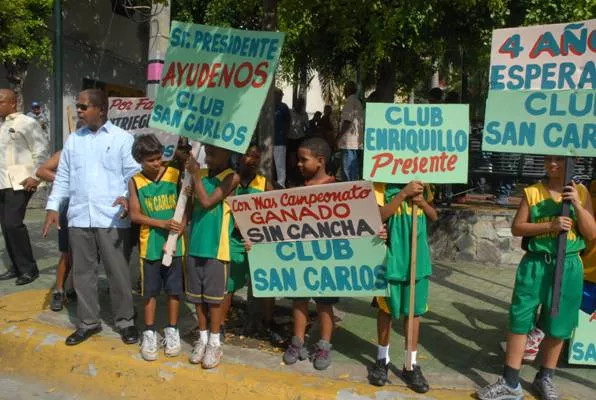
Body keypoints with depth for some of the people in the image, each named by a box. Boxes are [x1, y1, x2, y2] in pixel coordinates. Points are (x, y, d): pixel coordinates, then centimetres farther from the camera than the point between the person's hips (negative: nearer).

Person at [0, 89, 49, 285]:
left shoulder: (26, 123, -6)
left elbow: (42, 150, -9)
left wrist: (35, 177, -13)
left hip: (20, 182, -8)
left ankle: (29, 268, -3)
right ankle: (16, 266, 19)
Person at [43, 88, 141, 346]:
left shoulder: (122, 139, -1)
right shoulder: (73, 139, 12)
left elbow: (134, 175, -5)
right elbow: (63, 177, 15)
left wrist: (128, 197, -22)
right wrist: (53, 206, 8)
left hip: (112, 219, -4)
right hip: (79, 218, 4)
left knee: (118, 272, 4)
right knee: (83, 271, 11)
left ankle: (125, 321, 19)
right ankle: (88, 322, 25)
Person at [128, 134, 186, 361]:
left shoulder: (176, 175, -3)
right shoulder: (135, 182, -1)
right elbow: (135, 215, -4)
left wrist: (176, 233, -15)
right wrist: (162, 223, -16)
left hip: (174, 244, 0)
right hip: (150, 245, 0)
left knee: (174, 289, 9)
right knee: (150, 290, 10)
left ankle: (172, 330, 25)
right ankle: (149, 333, 24)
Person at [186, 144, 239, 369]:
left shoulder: (231, 177, -8)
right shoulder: (201, 173, 8)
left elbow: (207, 202, -16)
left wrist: (196, 176, -9)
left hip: (216, 247, -5)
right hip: (195, 244, 5)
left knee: (214, 296, 4)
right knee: (197, 296, 13)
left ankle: (215, 343, 18)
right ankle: (203, 338, 28)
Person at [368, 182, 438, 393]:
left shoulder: (421, 184, 8)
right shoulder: (382, 184, -6)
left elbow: (434, 217, 12)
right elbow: (378, 216, -17)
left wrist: (422, 201, -8)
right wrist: (403, 193, -22)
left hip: (418, 258, 4)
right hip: (391, 257, -3)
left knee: (414, 311, 10)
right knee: (386, 309, 11)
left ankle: (411, 364, 23)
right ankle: (382, 359, 28)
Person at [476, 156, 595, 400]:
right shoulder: (531, 192, 1)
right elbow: (516, 228, -3)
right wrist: (550, 225, -16)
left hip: (568, 267, 1)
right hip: (535, 264, -1)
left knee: (558, 325, 10)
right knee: (520, 320, 0)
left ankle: (545, 378, 29)